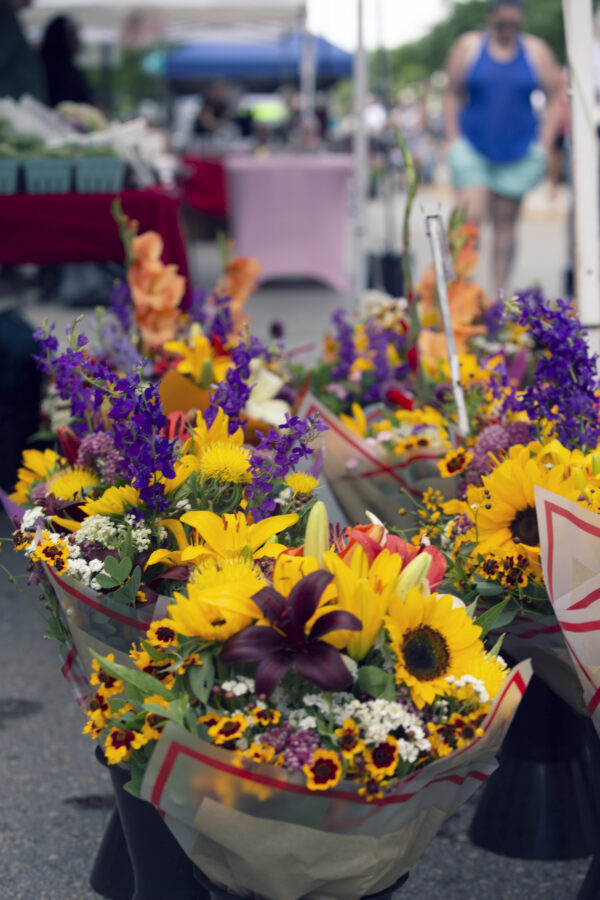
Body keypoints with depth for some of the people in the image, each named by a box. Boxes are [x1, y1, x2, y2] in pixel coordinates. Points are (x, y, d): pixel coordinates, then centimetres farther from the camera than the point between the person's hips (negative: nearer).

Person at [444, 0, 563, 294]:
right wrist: (453, 140, -3)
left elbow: (555, 99, 5)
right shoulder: (468, 47, 1)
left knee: (505, 223, 5)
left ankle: (499, 294, 11)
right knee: (471, 216, -16)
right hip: (473, 148, -1)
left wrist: (543, 146, -3)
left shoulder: (536, 51, 2)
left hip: (518, 151, 1)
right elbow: (452, 95, 5)